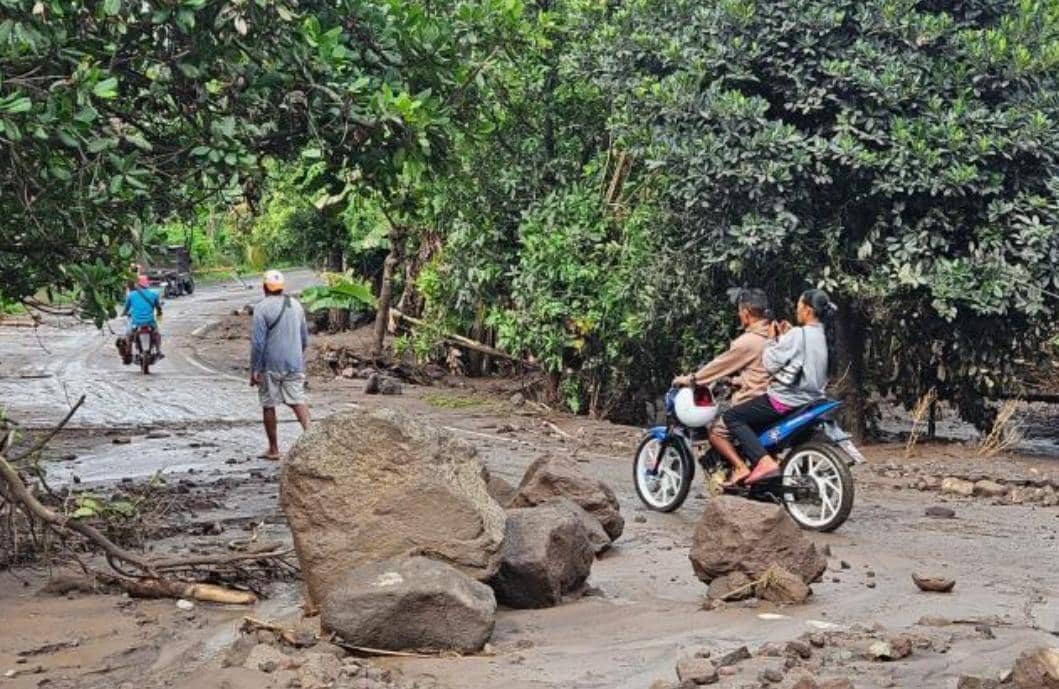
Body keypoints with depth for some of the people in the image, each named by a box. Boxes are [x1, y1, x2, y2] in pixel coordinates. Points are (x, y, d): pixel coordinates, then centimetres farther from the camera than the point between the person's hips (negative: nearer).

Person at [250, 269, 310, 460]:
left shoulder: (262, 308, -10)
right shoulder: (296, 305, 9)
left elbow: (257, 342, -14)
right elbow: (305, 338, 17)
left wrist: (254, 369, -9)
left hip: (271, 366, -5)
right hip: (295, 364, 5)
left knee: (268, 405, 6)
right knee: (298, 401, 1)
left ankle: (273, 449, 11)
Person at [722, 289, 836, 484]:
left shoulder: (798, 334, -18)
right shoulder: (820, 336, 11)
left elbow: (771, 364, -16)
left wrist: (772, 339, -2)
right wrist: (785, 337, 11)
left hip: (786, 400, -10)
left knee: (732, 417, -5)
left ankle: (764, 461, -20)